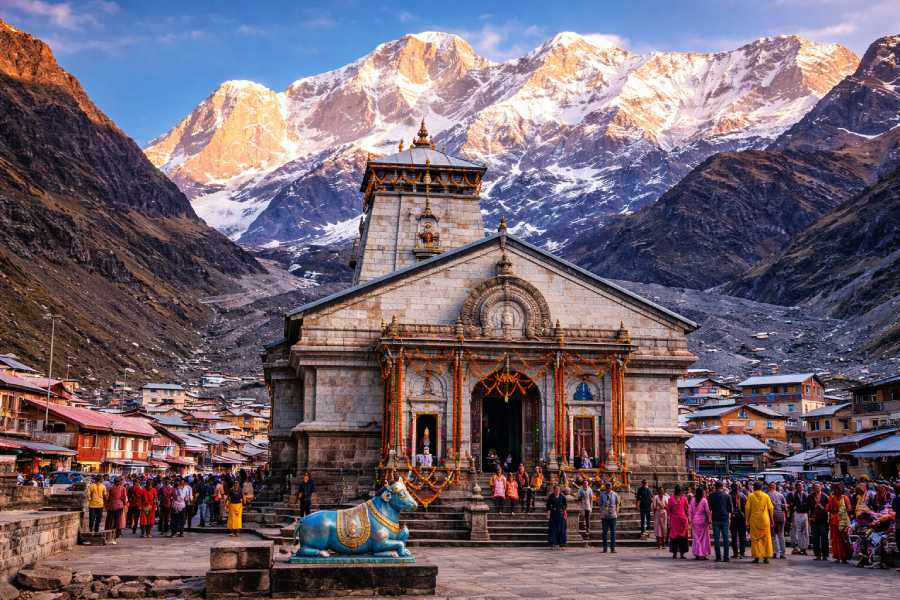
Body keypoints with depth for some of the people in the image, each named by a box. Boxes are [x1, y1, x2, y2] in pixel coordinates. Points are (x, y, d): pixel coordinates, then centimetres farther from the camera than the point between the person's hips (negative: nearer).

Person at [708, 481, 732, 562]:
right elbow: (730, 508, 6)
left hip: (715, 519, -1)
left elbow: (709, 508, 3)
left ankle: (718, 557, 0)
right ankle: (726, 557, 3)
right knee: (725, 538, 4)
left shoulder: (711, 495, -1)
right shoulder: (727, 496, 0)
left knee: (716, 539, 2)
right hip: (725, 519, 1)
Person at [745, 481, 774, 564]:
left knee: (755, 539, 4)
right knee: (766, 538, 8)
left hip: (754, 520, -1)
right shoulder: (766, 496, 2)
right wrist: (771, 520, 11)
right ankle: (766, 557, 6)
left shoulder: (751, 496, -1)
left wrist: (747, 520, 4)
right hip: (765, 520, 1)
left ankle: (756, 557, 1)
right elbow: (771, 508, 2)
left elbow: (748, 509, -3)